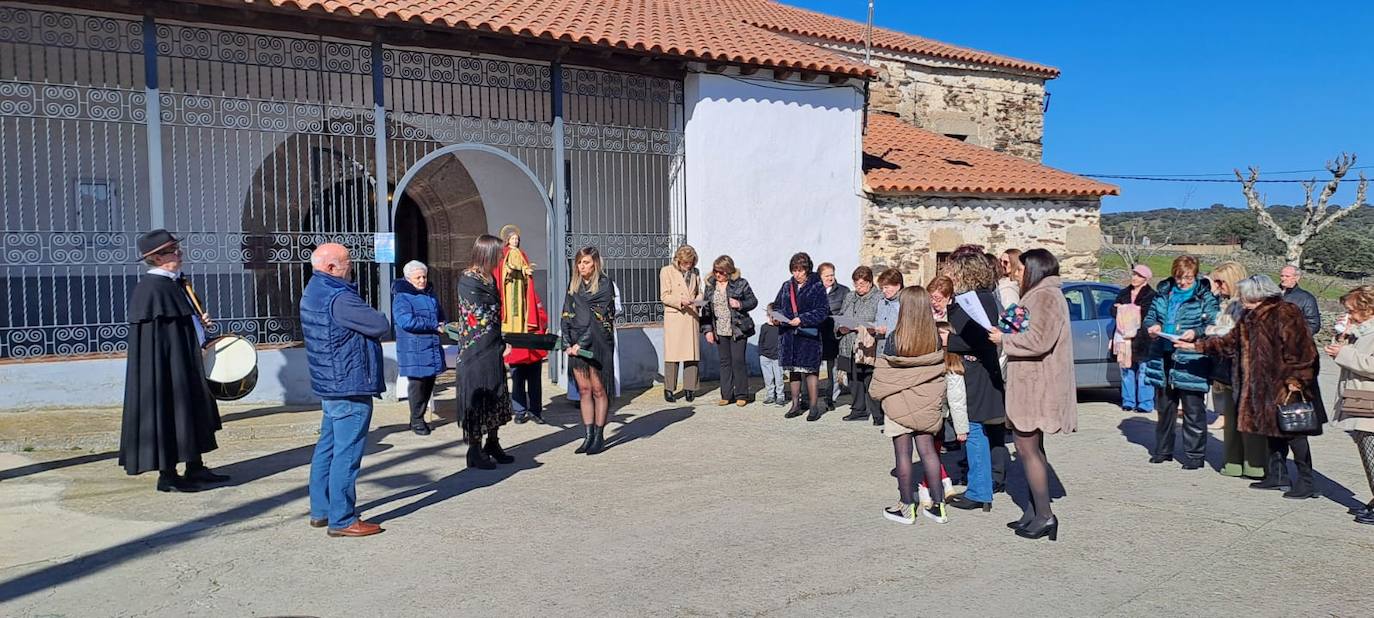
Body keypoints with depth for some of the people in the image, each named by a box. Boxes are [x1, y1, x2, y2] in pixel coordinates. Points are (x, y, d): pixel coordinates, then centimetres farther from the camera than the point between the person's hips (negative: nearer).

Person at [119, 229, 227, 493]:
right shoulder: (152, 289, -19)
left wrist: (200, 322, 5)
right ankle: (167, 476, 9)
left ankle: (195, 468, 26)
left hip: (186, 365, 10)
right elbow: (156, 338, -22)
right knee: (169, 414, -1)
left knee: (193, 413, 16)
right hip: (166, 367, -10)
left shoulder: (175, 282, 11)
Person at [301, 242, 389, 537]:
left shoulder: (313, 292, 13)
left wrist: (363, 328, -1)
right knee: (347, 454, -5)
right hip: (350, 387, -11)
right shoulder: (338, 299, -21)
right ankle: (342, 520, 1)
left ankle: (321, 511, 26)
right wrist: (369, 322, 1)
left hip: (329, 385, 11)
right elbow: (381, 325, -18)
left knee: (327, 447, 17)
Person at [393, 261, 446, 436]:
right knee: (417, 383, -4)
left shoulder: (430, 294, 16)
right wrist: (434, 326, -16)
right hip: (414, 350, -7)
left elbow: (440, 315, 28)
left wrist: (441, 326, 3)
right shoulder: (402, 297, -9)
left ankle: (419, 418, 23)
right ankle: (417, 421, 8)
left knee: (429, 383, 10)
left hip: (432, 348, 7)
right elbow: (406, 321, -21)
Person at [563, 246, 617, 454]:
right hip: (576, 344, 5)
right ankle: (588, 435, 11)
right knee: (584, 390, 6)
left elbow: (598, 319, -11)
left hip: (598, 343, -5)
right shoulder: (573, 285, 13)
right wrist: (568, 342, -2)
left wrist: (582, 343, -16)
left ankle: (599, 437, 7)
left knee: (598, 390, 1)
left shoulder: (605, 285, -4)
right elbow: (567, 315, 11)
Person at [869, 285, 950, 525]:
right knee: (928, 451, 11)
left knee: (903, 454, 5)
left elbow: (883, 373, -9)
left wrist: (878, 394, 8)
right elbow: (940, 372, 2)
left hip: (899, 403, -4)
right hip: (927, 406, 4)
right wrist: (936, 400, 13)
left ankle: (906, 507, 13)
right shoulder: (936, 339, -5)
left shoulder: (894, 339, -16)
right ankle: (938, 504, 16)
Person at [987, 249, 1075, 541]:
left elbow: (1039, 341, -24)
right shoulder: (1039, 295, 20)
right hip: (1031, 385, 11)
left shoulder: (1045, 296, -14)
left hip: (1036, 386, -11)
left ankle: (1044, 516, -1)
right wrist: (1009, 335, 8)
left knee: (1027, 448, -7)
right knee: (1032, 448, 14)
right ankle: (1034, 510, 21)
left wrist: (1005, 339, -12)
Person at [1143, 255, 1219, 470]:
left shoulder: (1205, 295, -4)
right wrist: (1151, 325, -5)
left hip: (1191, 362, -5)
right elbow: (1149, 316, 17)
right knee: (1164, 408, 16)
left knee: (1194, 411, 1)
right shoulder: (1164, 291, 9)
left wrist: (1196, 333, -25)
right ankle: (1163, 450, 28)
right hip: (1163, 358, 5)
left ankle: (1194, 454, 11)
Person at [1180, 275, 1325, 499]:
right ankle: (1277, 475, 24)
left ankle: (1306, 481, 4)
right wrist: (1196, 345, 17)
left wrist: (1294, 380, -23)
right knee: (1273, 431, 14)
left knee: (1292, 431, -4)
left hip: (1286, 386, -9)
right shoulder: (1251, 317, 12)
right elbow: (1230, 342, 20)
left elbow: (1299, 349, -20)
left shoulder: (1285, 313, -15)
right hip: (1265, 386, 9)